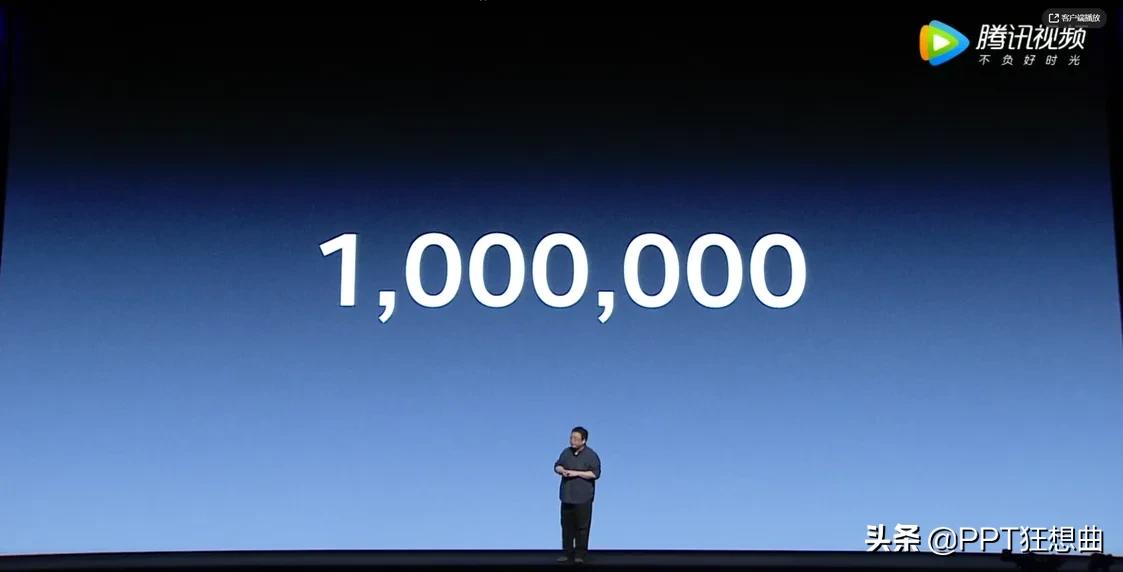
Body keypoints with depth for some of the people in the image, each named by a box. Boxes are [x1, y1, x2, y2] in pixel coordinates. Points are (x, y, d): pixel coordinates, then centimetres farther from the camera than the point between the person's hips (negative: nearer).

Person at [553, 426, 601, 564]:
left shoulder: (591, 455, -8)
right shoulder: (566, 452, 8)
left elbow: (595, 473, -15)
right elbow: (557, 466, 15)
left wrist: (576, 473, -20)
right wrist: (561, 470, -10)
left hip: (583, 498, -5)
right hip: (567, 496, 5)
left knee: (582, 526, -2)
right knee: (566, 525, 10)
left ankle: (580, 554, 6)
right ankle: (567, 552, 18)